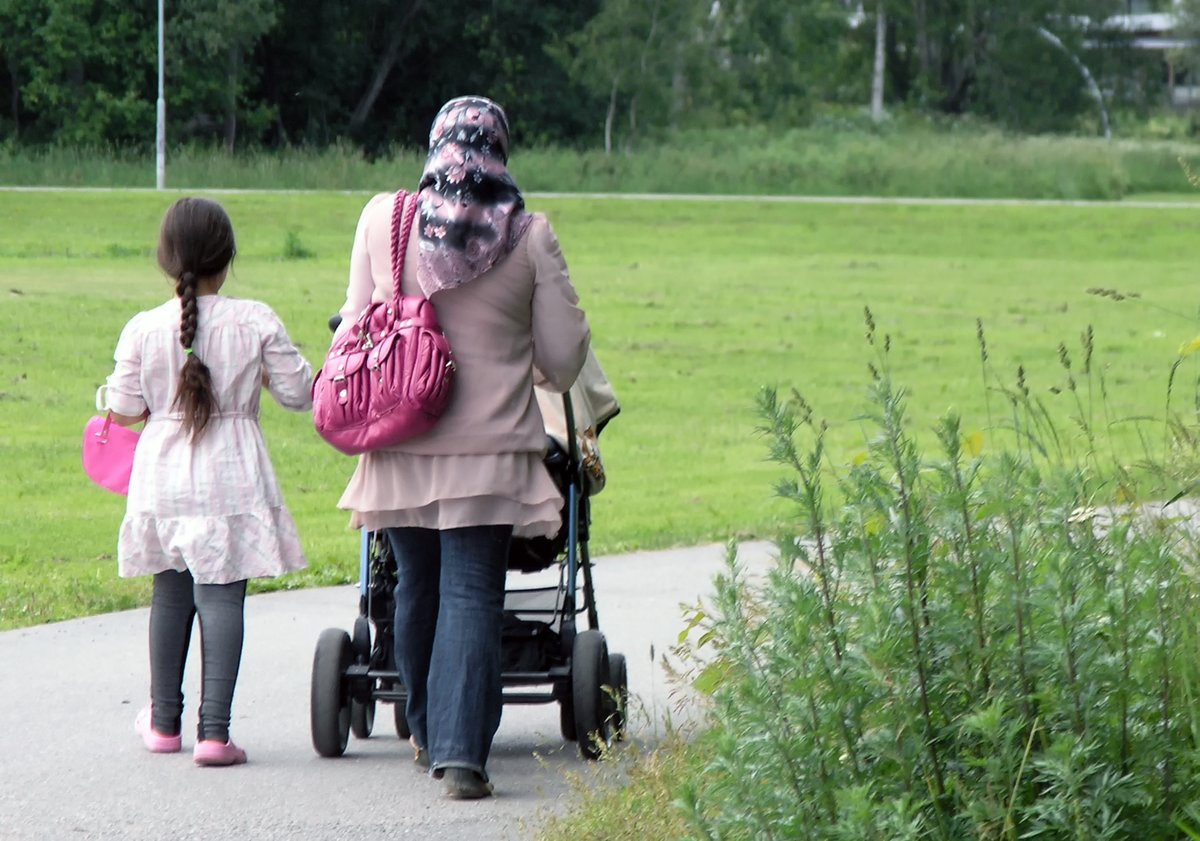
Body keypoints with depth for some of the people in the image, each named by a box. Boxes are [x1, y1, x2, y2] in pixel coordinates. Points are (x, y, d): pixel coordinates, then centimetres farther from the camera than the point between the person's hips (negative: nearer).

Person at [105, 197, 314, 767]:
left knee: (171, 593, 17)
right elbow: (299, 393, -3)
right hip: (232, 481, -2)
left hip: (164, 482, 2)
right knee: (222, 595, -4)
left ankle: (164, 721, 27)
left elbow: (124, 409, -1)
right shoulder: (255, 323, -8)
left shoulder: (143, 330, -5)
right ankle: (214, 729, -12)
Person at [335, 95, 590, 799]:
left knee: (418, 586, 17)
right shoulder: (529, 235, -5)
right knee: (472, 593, -2)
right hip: (489, 447, -2)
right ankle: (461, 750, -11)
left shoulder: (382, 219, -2)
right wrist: (537, 377, 25)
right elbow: (564, 353, 0)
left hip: (401, 444, 2)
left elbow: (358, 321, 7)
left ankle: (428, 733, 32)